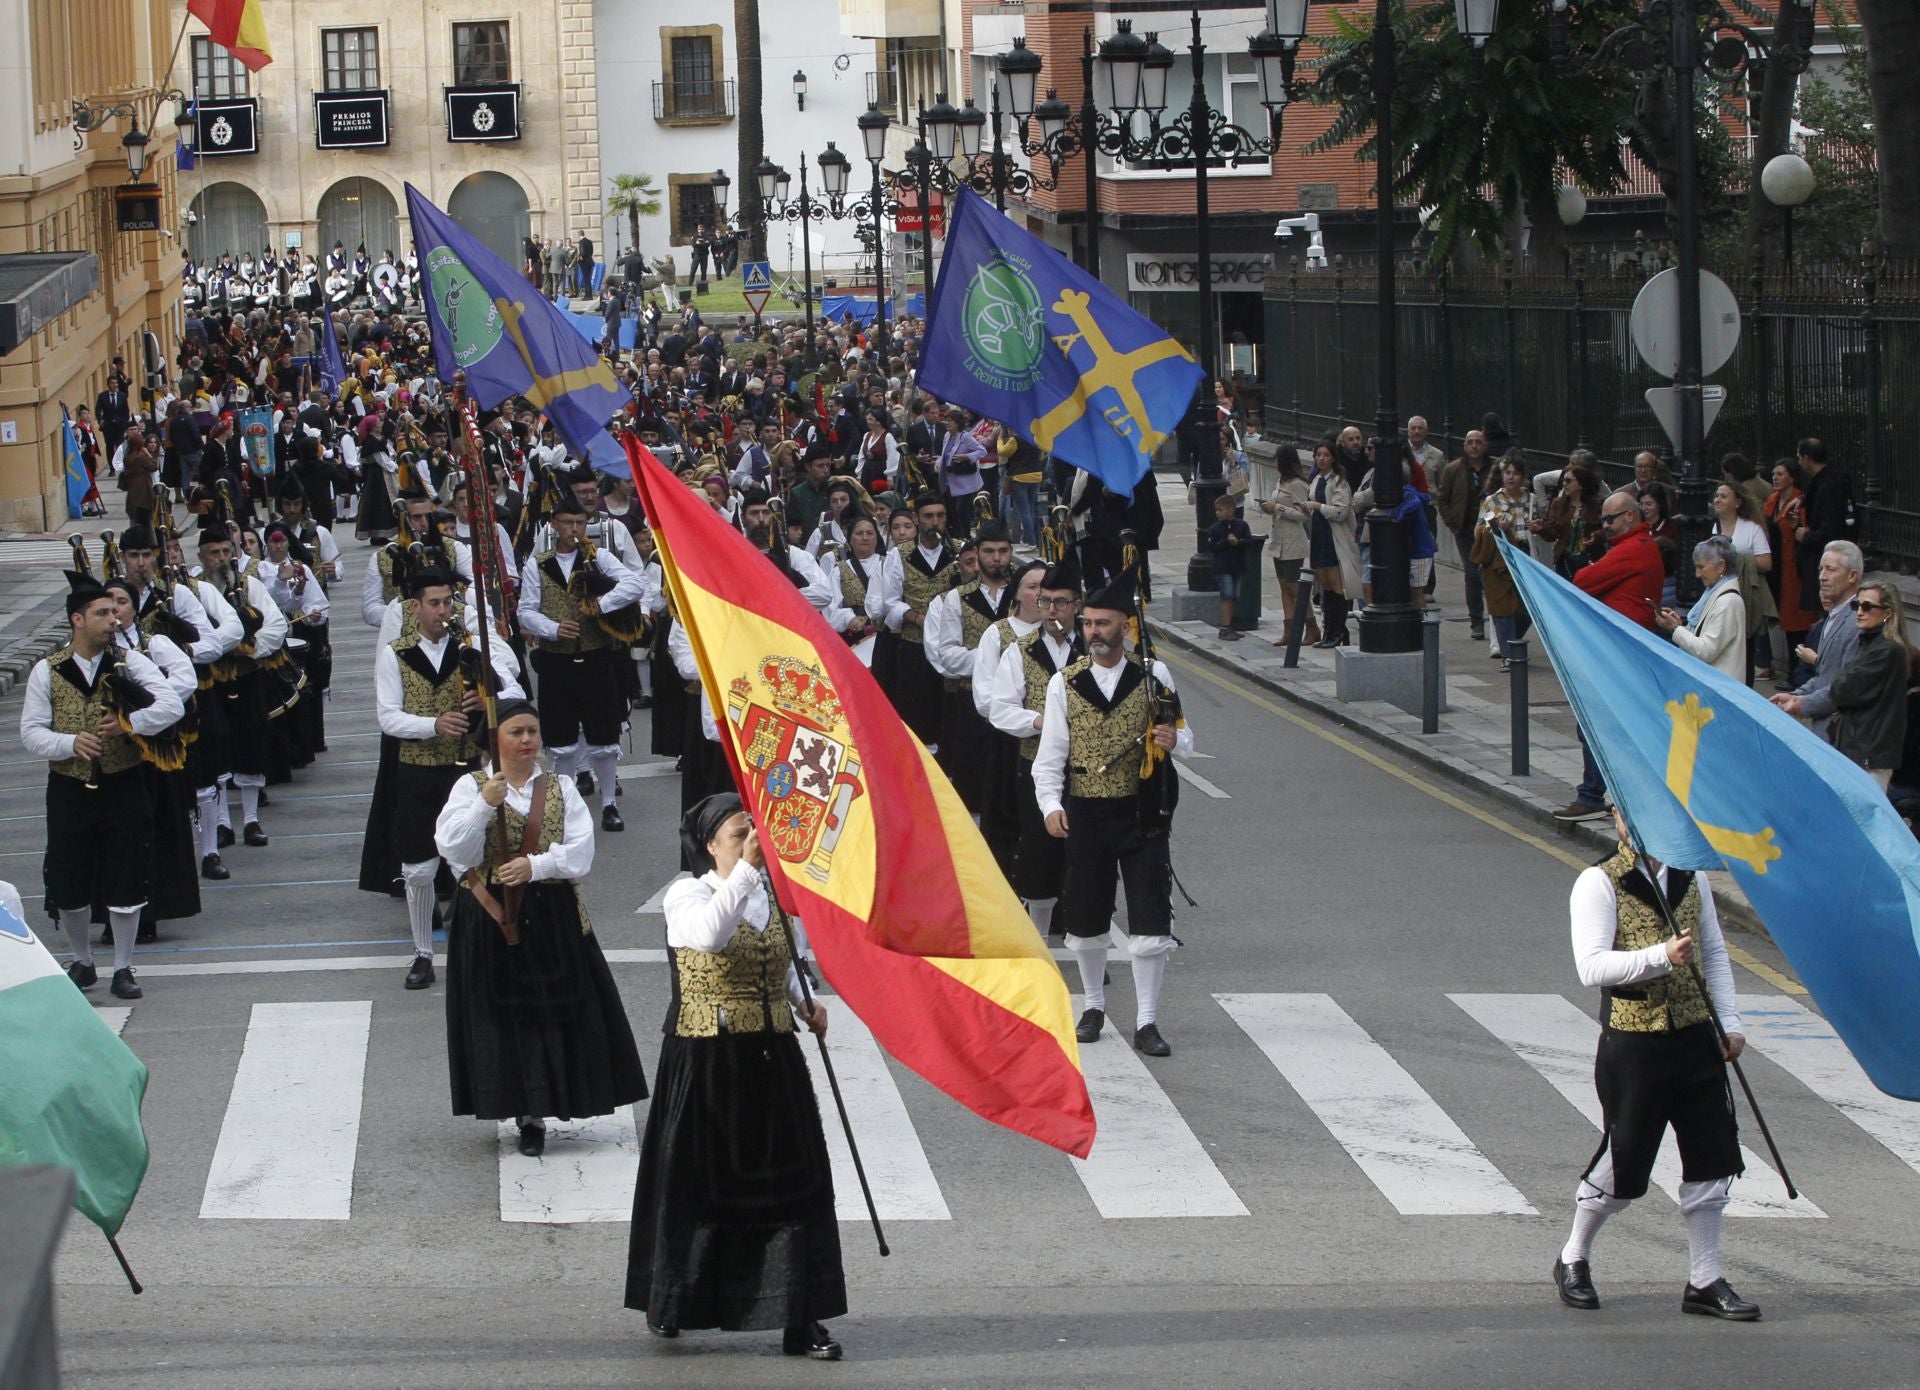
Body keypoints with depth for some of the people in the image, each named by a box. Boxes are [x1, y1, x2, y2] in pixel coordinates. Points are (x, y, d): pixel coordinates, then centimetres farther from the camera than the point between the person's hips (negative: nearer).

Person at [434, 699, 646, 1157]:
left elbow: (581, 851, -5)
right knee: (503, 1012, -1)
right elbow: (451, 848, -12)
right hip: (489, 918, -2)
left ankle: (535, 1113, 10)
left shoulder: (560, 789, 6)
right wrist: (485, 804, -24)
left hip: (553, 918, 2)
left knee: (557, 1011, 0)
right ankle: (527, 1112, 7)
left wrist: (535, 866, -20)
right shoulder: (470, 787, 1)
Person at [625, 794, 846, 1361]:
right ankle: (670, 1304, 26)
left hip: (771, 1059, 4)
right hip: (706, 1060, -4)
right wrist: (746, 869, -37)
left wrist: (803, 1002, 5)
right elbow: (709, 935, -34)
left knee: (789, 1182, 1)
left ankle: (800, 1319, 4)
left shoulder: (775, 896, 7)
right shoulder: (687, 895, -10)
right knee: (696, 1182, 7)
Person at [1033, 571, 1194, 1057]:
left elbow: (1184, 741, 6)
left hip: (1142, 814, -1)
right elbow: (1050, 757, 1)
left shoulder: (1152, 678, 1)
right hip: (1085, 815, 1)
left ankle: (1147, 1022, 2)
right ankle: (1094, 1007, 30)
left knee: (1150, 923, -5)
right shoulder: (1065, 684, 2)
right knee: (1085, 921, 10)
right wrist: (1051, 806, -13)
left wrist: (1174, 741, -18)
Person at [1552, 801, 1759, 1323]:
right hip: (1632, 1045, -5)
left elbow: (1714, 952, 17)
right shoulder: (1599, 884, -9)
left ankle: (1704, 1282, 16)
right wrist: (1660, 956, -30)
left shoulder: (1690, 877, 9)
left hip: (1696, 1040, 5)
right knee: (1623, 1163, 4)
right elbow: (1591, 966, -19)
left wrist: (1730, 1022, 7)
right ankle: (1573, 1261, 27)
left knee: (1712, 1161, 4)